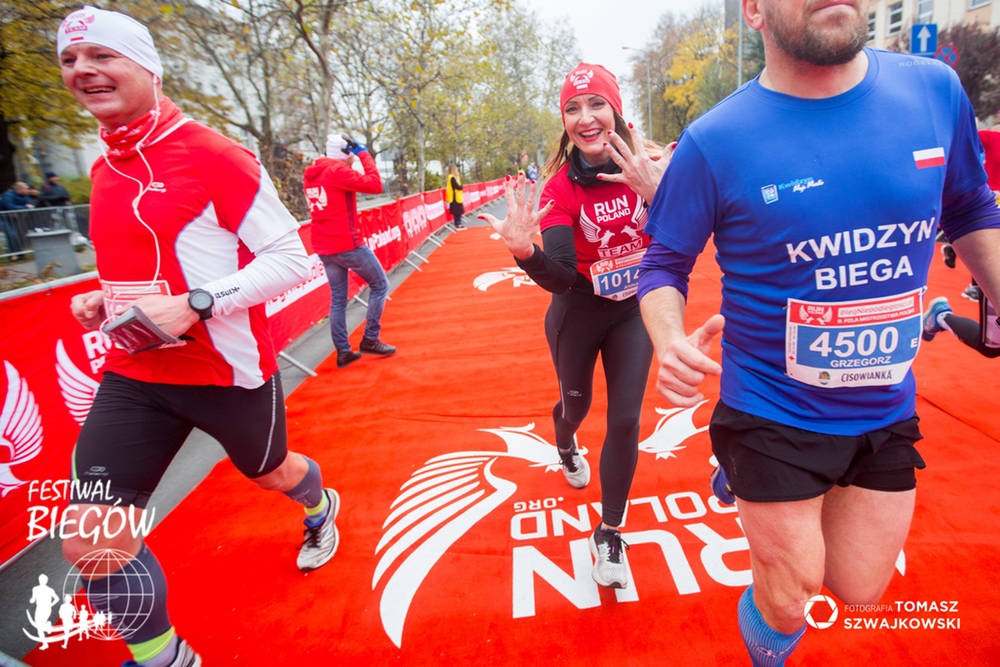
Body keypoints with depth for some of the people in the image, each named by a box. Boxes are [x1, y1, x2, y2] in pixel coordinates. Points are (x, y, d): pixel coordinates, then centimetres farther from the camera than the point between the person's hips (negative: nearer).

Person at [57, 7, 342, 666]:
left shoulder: (215, 155, -14)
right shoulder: (105, 169, 9)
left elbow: (292, 259, -17)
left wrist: (195, 303, -25)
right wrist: (106, 298, 5)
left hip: (230, 369, -5)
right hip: (134, 376, 6)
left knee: (270, 471, 21)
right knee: (91, 542, -1)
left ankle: (321, 510, 59)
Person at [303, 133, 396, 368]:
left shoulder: (311, 175, 12)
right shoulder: (338, 170, -12)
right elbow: (374, 185, -17)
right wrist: (364, 154, -4)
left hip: (324, 248, 8)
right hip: (347, 244, -8)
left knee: (338, 299, 13)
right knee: (380, 285, 8)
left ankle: (343, 351, 14)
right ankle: (370, 339, 7)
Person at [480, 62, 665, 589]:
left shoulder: (646, 166, -13)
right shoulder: (560, 186, -18)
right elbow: (561, 278, -27)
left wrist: (656, 192, -39)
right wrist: (525, 252, -47)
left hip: (633, 309, 1)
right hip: (579, 313, -1)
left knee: (625, 420, -2)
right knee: (576, 403, 19)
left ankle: (609, 535, 19)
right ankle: (565, 447, 60)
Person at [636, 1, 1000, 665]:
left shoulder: (935, 89, -5)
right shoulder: (714, 143, -17)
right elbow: (665, 263, -8)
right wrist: (669, 339, -27)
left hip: (887, 412, 5)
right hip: (773, 416, -4)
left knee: (858, 593, 19)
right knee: (788, 606, 11)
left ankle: (752, 488, 45)